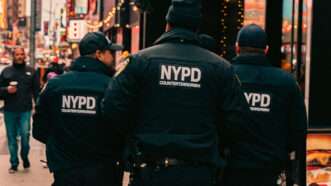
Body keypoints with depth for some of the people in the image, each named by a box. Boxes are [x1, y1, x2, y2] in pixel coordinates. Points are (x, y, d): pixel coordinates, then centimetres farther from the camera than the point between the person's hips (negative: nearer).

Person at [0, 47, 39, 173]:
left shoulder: (30, 71, 5)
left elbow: (36, 90, 3)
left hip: (25, 110, -1)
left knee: (25, 135, -8)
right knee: (11, 137, 7)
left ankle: (25, 157, 18)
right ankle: (14, 163, 19)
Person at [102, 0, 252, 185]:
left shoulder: (141, 60, -3)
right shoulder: (221, 67, 0)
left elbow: (112, 110, -6)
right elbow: (238, 123, -1)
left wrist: (128, 142, 12)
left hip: (150, 170, -1)